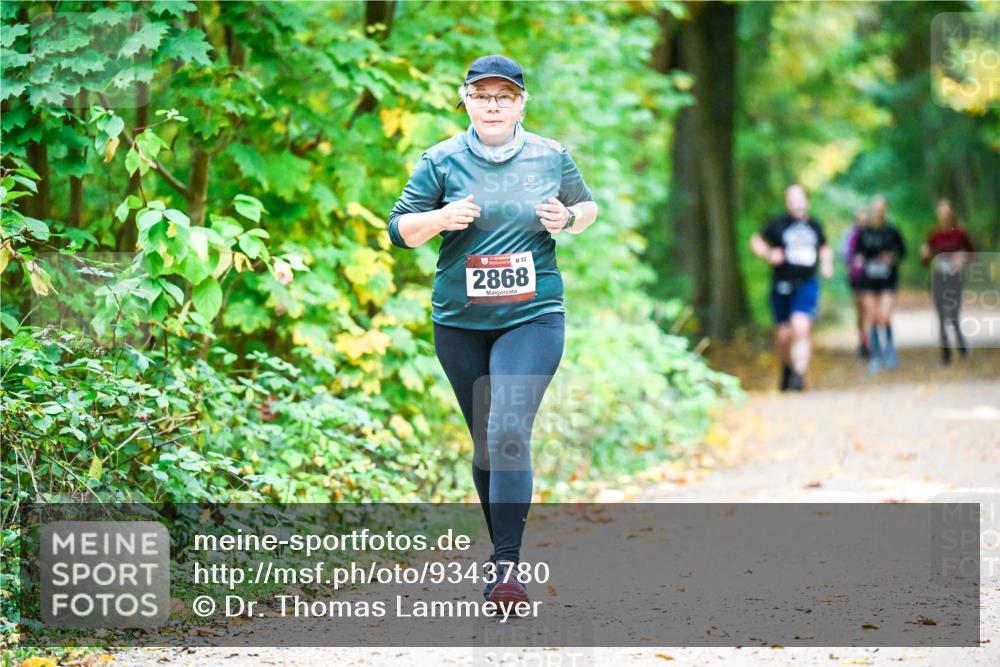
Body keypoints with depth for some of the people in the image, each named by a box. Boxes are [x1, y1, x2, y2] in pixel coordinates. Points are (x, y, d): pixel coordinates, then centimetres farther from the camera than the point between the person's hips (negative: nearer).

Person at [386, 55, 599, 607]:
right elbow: (399, 229, 2)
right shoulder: (442, 161, 1)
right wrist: (440, 218, -17)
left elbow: (587, 207, 19)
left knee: (509, 432, -18)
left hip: (532, 317, -2)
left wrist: (567, 219, -4)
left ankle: (507, 565, -19)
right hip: (460, 322, 2)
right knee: (485, 442, 9)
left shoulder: (552, 157, 4)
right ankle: (502, 550, 25)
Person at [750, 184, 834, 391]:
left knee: (800, 328, -21)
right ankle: (788, 367, 35)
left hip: (807, 286, 0)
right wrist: (768, 255, -8)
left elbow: (824, 247, 27)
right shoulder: (778, 225, 0)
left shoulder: (814, 226, 9)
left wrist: (827, 263, 9)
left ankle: (799, 375, -19)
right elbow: (756, 241, 9)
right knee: (783, 336, 6)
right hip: (782, 287, 0)